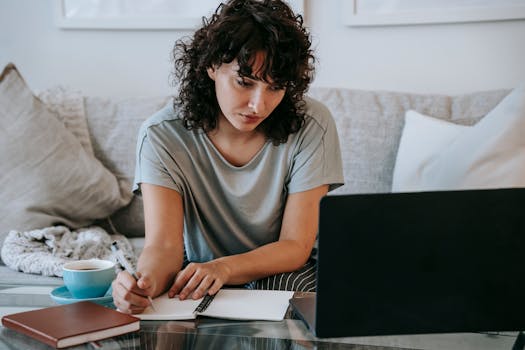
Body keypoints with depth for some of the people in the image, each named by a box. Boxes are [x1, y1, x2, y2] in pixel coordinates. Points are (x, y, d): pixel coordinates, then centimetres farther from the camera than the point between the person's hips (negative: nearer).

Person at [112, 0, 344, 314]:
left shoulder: (312, 127, -15)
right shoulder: (163, 135, -14)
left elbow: (296, 246, -15)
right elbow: (164, 245, -21)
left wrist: (224, 268, -34)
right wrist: (145, 282, -46)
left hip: (282, 273, 1)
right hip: (197, 278, -1)